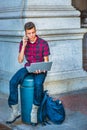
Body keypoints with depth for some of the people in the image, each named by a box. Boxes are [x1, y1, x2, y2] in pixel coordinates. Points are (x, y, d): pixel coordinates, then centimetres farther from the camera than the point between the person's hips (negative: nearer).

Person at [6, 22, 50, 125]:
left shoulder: (43, 43, -7)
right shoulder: (23, 43, 2)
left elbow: (46, 61, -4)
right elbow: (20, 60, -3)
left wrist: (41, 69, -25)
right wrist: (24, 46, -13)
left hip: (40, 69, -3)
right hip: (28, 67, 3)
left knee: (38, 84, -37)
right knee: (13, 82, -24)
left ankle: (34, 111, -19)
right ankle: (15, 111, -15)